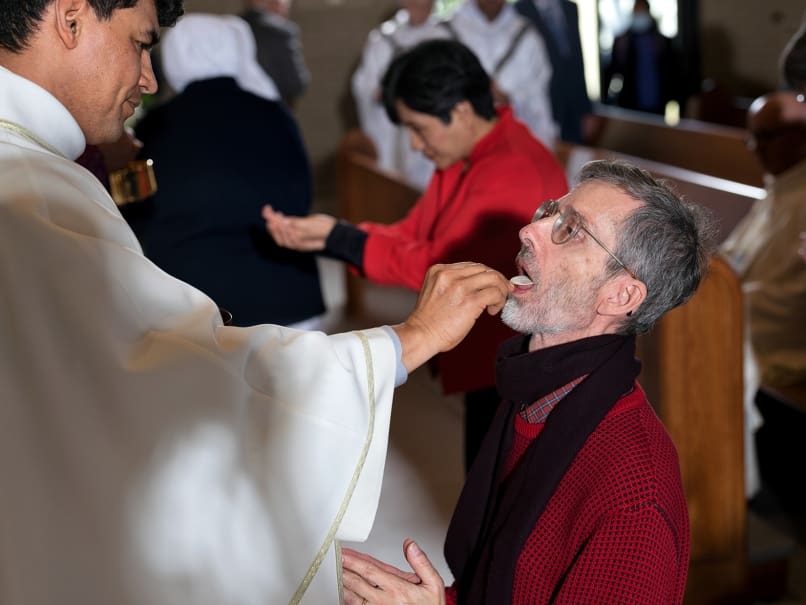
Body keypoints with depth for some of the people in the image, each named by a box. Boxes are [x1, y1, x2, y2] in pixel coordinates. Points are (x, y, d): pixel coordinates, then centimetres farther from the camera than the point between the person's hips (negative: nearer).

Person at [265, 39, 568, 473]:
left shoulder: (514, 173, -26)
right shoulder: (466, 159, 7)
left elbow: (441, 266, -27)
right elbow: (413, 235, 4)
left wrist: (336, 239, -22)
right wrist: (330, 236, -12)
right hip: (491, 361, 10)